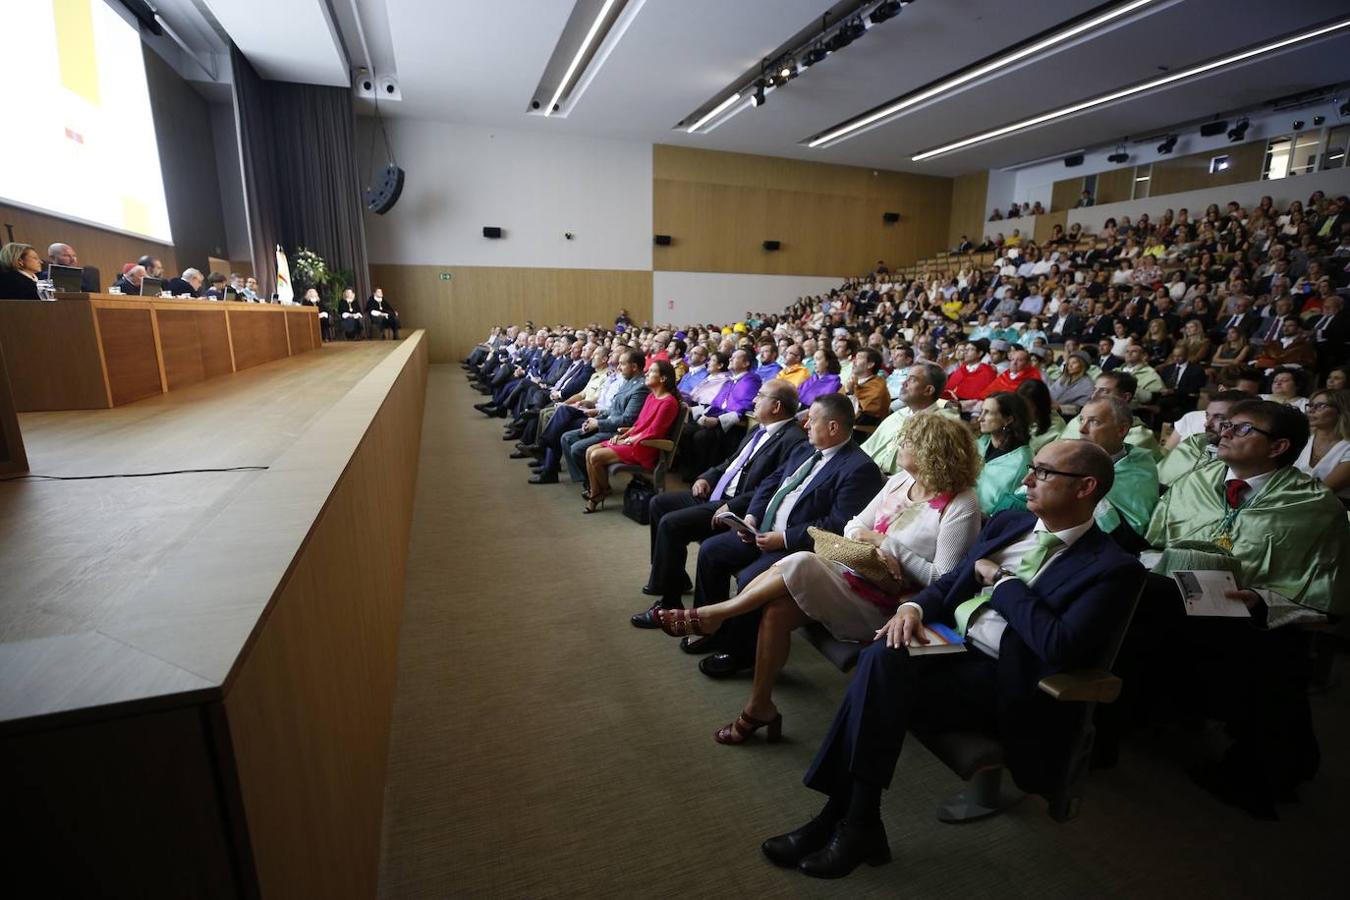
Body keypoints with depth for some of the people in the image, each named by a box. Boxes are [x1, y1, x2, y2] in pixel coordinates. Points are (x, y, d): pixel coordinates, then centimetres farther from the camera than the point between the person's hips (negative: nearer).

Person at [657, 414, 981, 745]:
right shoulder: (900, 481, 10)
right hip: (852, 574, 6)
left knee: (801, 564, -27)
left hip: (887, 604, -6)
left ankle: (710, 615, -10)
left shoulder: (961, 507, -10)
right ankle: (759, 708, 0)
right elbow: (853, 525, 12)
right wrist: (866, 539, -9)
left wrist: (893, 548, -16)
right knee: (776, 609, -19)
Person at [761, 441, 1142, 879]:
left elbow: (1059, 645, -20)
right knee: (882, 658, -27)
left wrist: (1001, 579, -10)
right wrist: (913, 607, -6)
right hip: (945, 642, 6)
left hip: (999, 679, -5)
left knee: (881, 672, -28)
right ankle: (852, 821, -15)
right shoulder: (1008, 523, 14)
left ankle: (851, 821, -12)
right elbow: (949, 582, 15)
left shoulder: (1112, 567, -6)